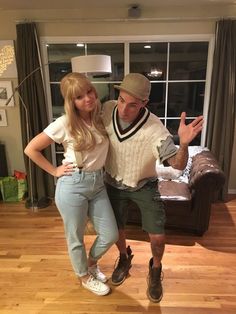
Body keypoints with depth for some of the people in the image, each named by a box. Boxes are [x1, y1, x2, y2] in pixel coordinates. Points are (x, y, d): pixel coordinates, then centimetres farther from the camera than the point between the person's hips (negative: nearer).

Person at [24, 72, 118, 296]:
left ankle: (91, 262, 45)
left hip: (98, 183, 5)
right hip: (73, 186, -5)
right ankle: (85, 277, 44)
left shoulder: (100, 118, 1)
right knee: (76, 237, 15)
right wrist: (54, 171, -7)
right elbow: (30, 149, -8)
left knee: (110, 236, 12)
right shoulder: (64, 124, -14)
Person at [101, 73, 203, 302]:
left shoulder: (154, 128, -30)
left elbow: (178, 165, -30)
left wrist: (184, 144, -50)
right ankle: (124, 259, 50)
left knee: (157, 236, -3)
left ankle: (155, 270, 32)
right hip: (114, 183, 3)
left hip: (144, 185, -2)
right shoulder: (107, 110, -20)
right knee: (116, 229, 16)